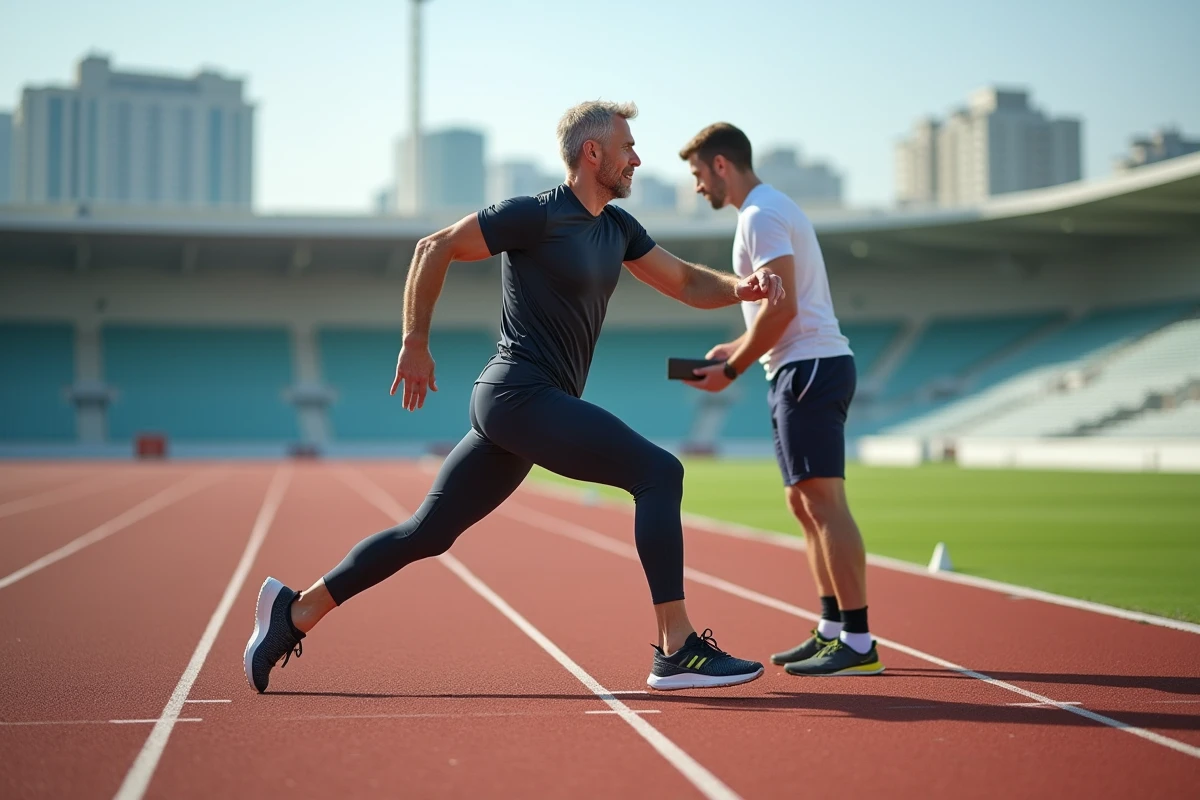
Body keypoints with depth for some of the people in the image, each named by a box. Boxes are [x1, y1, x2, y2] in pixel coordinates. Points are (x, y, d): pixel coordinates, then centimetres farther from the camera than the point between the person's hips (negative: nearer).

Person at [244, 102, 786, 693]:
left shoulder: (617, 228, 16)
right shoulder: (536, 216, -9)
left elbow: (688, 284, 21)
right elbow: (435, 248, -5)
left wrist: (743, 287, 1)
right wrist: (415, 345, -6)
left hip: (537, 404, 9)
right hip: (519, 395, -9)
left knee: (426, 534, 10)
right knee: (658, 472, -16)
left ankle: (296, 611, 17)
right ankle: (676, 651, -17)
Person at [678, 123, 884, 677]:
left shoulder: (761, 214, -11)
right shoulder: (772, 208, 22)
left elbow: (782, 306, -20)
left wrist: (731, 370, -13)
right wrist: (736, 347, 17)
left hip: (808, 367, -11)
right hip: (806, 366, 11)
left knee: (823, 502, -12)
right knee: (804, 504, 13)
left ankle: (858, 643, -12)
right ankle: (832, 630, 17)